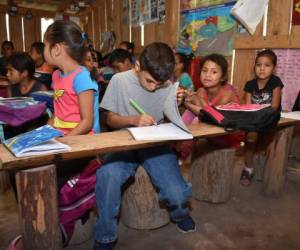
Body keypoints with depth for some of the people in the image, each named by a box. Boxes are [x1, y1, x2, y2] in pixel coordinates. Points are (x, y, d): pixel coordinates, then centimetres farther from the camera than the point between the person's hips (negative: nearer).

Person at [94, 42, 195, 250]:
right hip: (124, 143, -1)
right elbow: (111, 120, 1)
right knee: (107, 178, -33)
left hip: (156, 144, 1)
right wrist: (133, 119, -19)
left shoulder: (168, 87, -1)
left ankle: (179, 213, 23)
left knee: (178, 195, -20)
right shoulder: (120, 80, -5)